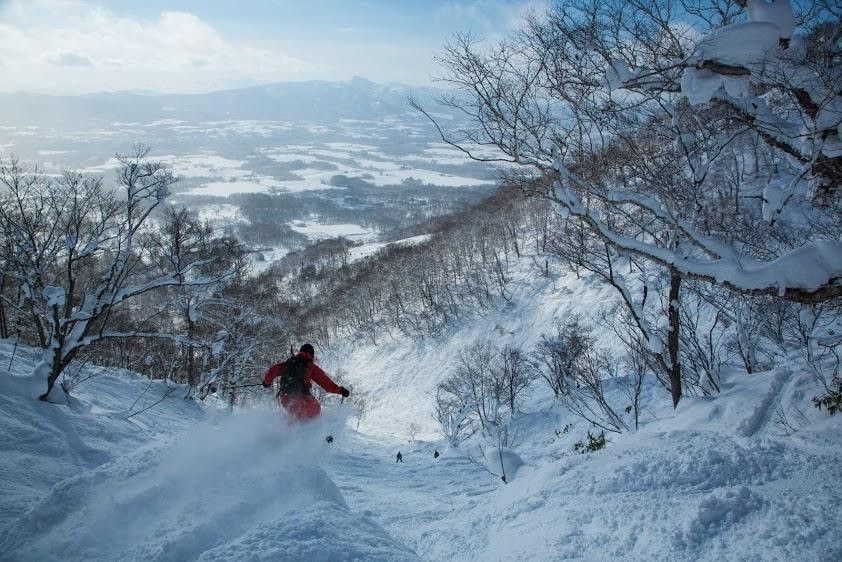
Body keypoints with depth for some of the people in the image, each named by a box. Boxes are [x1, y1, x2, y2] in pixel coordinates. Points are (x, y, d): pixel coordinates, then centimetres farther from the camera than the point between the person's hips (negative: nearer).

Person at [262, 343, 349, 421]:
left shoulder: (288, 363, 17)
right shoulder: (311, 367, 4)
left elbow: (273, 370, 14)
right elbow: (324, 381, -2)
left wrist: (267, 382, 32)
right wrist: (339, 390, 2)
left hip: (285, 399, 6)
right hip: (301, 398, -6)